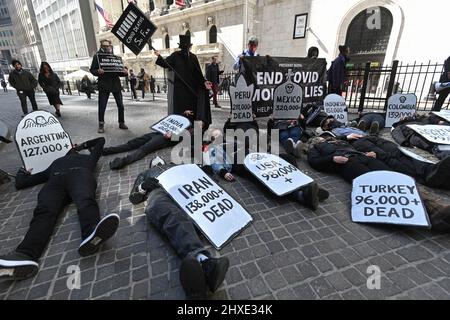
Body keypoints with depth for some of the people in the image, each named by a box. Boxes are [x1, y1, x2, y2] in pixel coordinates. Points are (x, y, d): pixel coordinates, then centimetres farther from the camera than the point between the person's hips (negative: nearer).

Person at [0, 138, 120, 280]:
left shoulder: (87, 157, 43)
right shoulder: (55, 163, 43)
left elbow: (101, 140, 59)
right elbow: (20, 183, 42)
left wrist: (83, 145, 64)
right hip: (56, 180, 2)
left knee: (86, 200, -38)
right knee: (45, 211, -32)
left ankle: (91, 235, -67)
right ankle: (25, 256, -54)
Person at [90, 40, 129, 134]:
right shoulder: (97, 56, 6)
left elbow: (119, 72, 15)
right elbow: (92, 70, 2)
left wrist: (125, 72, -7)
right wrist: (98, 72, -20)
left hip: (116, 84, 3)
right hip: (104, 84, -3)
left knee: (120, 105, 3)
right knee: (102, 106, 0)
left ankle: (121, 123, 15)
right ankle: (101, 125, 10)